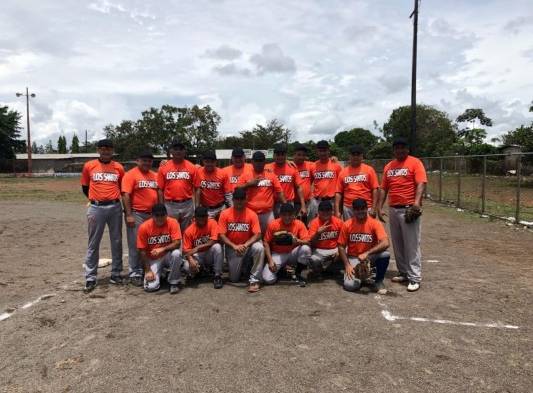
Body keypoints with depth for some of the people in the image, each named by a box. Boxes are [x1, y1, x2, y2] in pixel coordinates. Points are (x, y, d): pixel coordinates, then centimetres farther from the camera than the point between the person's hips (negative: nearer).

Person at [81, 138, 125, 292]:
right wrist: (96, 199, 12)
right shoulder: (89, 166, 3)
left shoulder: (119, 167, 5)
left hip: (115, 207, 1)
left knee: (117, 242, 7)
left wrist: (112, 198, 9)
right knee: (93, 243, 3)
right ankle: (90, 277, 9)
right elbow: (85, 187, 12)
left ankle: (116, 274, 18)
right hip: (96, 208, -1)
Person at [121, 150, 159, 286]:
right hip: (136, 214, -6)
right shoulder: (130, 174, -7)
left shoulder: (155, 176, 12)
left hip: (153, 214, 6)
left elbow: (159, 193, 18)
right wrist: (129, 215, -18)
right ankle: (135, 273, 8)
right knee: (136, 244, 0)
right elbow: (126, 195, -13)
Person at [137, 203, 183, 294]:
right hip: (153, 259, 0)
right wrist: (148, 270, -13)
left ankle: (173, 282, -12)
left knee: (176, 253, -35)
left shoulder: (172, 222, -15)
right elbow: (142, 251, -9)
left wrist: (163, 249, -37)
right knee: (150, 287, -19)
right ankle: (160, 273, 17)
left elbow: (177, 243, -22)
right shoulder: (144, 227, -14)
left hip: (168, 255, 0)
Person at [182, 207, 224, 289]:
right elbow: (186, 250, -10)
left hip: (210, 254, -1)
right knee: (187, 267, -31)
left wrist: (197, 248, -29)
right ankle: (203, 269, 6)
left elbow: (213, 241, -22)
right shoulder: (189, 231, -11)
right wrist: (191, 260, -31)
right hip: (197, 256, 1)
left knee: (217, 247, -34)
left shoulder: (212, 223, -13)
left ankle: (218, 276, -19)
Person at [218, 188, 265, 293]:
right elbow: (221, 235, -11)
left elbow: (257, 234, -14)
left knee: (259, 248, -34)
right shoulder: (225, 214, -8)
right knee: (234, 279, -6)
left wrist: (246, 245, -31)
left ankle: (254, 280, -21)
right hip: (232, 248, 1)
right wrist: (234, 246, -25)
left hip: (248, 246, 0)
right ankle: (243, 264, 30)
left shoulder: (252, 214, -9)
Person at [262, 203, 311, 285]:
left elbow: (307, 242, -17)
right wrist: (270, 260, -15)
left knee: (306, 248, -32)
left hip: (292, 253, 1)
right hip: (277, 254, 0)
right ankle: (281, 269, 14)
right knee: (268, 279, -22)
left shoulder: (299, 224, -10)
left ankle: (298, 274, -7)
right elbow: (266, 243, -5)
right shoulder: (273, 224, -10)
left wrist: (298, 241, -39)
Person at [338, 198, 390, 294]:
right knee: (349, 285, -23)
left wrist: (367, 253, -33)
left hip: (371, 257, 0)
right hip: (353, 258, 0)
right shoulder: (347, 225, -8)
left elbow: (385, 243, -26)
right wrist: (347, 265, -13)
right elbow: (341, 247, -2)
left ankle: (378, 281, -5)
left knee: (385, 254, -33)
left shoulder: (375, 223, -12)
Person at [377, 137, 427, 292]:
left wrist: (417, 201, -29)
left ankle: (414, 278, 1)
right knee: (397, 244, 12)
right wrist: (379, 207, 8)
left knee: (411, 244, -4)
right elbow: (384, 188, 15)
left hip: (409, 209, -6)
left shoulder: (415, 162, -3)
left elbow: (421, 184, -14)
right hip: (393, 210, 6)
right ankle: (403, 273, 24)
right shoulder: (388, 166, 14)